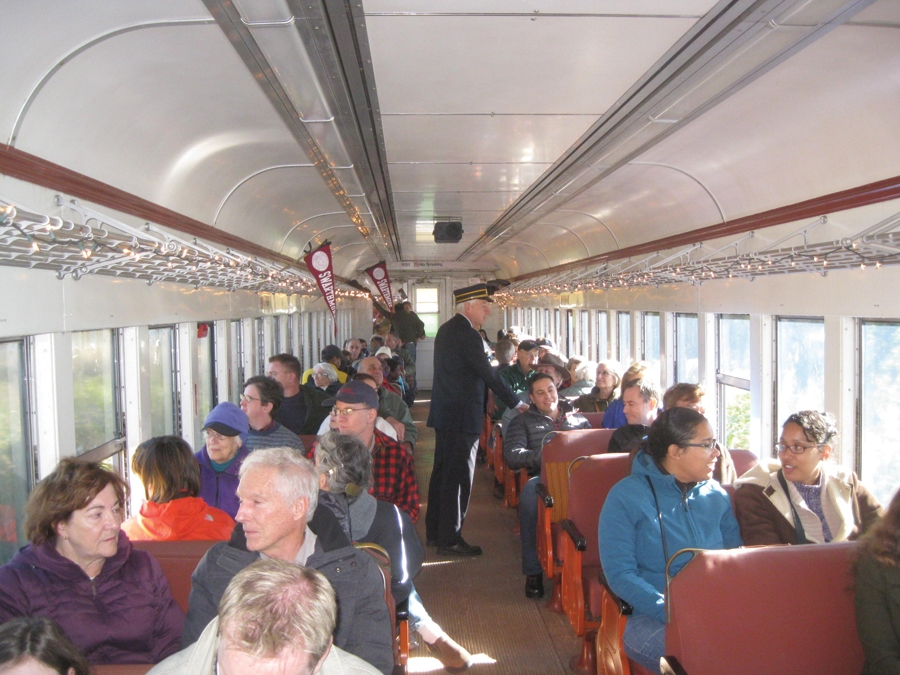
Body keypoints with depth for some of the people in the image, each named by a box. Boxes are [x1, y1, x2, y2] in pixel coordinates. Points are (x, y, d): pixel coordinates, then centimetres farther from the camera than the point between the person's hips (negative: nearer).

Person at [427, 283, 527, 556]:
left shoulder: (446, 329, 11)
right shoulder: (467, 335, -19)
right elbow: (489, 375, -18)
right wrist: (517, 403, -10)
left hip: (444, 413, 10)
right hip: (462, 417, -10)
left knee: (442, 471, 17)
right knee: (458, 478, -2)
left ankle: (434, 531, 28)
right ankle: (449, 540, 5)